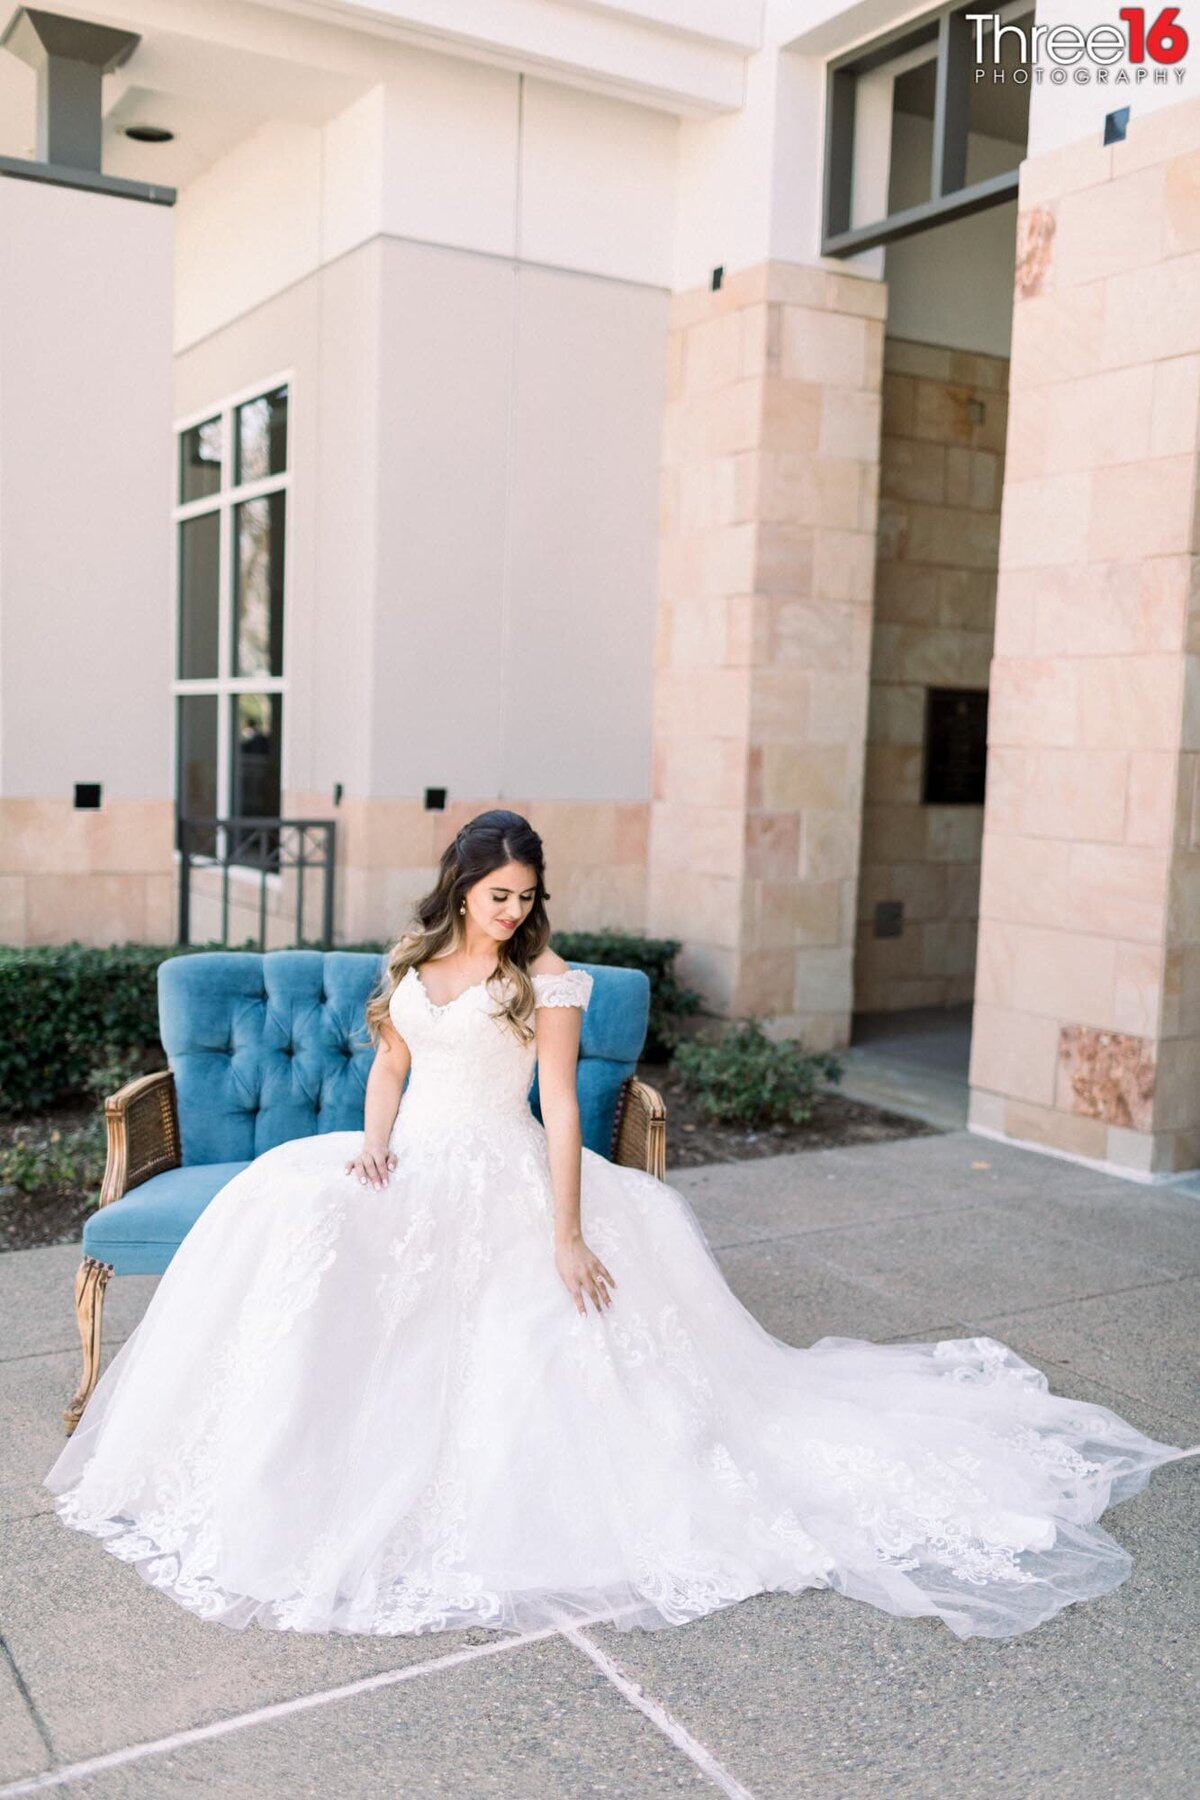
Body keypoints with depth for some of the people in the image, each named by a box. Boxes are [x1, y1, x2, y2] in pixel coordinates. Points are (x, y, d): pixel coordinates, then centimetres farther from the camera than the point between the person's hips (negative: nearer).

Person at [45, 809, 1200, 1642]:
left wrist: (567, 1234, -19)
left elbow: (559, 1107, -13)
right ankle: (297, 1446, -6)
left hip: (500, 1172, -4)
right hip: (413, 1166, 4)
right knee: (290, 1212, -18)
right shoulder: (411, 960, 9)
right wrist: (374, 1139, -5)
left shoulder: (547, 979, -7)